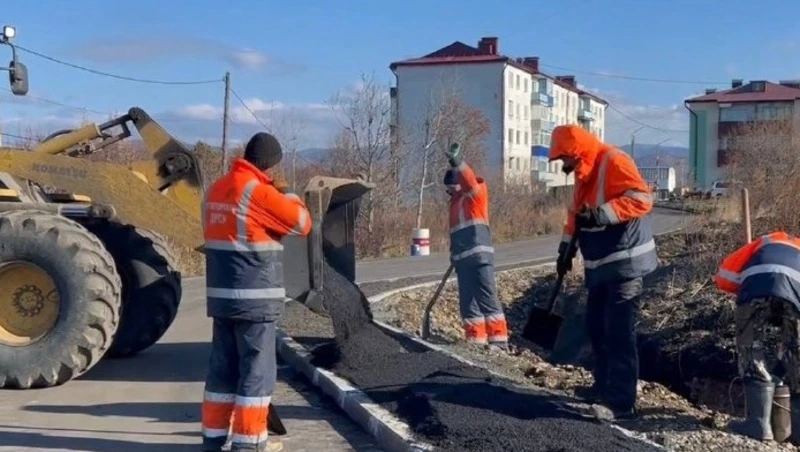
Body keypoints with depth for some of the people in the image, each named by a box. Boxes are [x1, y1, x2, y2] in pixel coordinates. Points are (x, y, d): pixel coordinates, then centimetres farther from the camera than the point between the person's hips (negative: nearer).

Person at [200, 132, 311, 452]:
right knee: (256, 369, -1)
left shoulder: (217, 189, 13)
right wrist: (290, 197, 8)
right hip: (254, 298, -8)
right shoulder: (258, 191, -14)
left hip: (222, 296, 8)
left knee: (223, 366, 14)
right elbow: (301, 223, -9)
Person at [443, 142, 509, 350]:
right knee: (467, 302, 7)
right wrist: (454, 254, 25)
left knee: (487, 298, -10)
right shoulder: (455, 202, 23)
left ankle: (499, 339, -10)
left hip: (479, 255, -8)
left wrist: (457, 162, -38)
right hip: (463, 258, 8)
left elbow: (470, 181, -23)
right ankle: (476, 339, 12)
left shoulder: (476, 195, 0)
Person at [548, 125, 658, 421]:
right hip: (601, 265, 10)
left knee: (618, 332, -11)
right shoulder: (584, 173, 14)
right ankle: (604, 386, 28)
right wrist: (566, 249, 21)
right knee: (597, 327, 15)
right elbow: (576, 213, 24)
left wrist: (602, 214, -32)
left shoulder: (614, 162, -15)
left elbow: (641, 199, -25)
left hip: (625, 263, -10)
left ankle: (621, 402, -10)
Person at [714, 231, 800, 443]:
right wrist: (779, 370, 47)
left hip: (757, 285, -1)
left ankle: (759, 423, 7)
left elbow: (725, 276, 24)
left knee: (751, 355, 13)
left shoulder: (765, 243, 43)